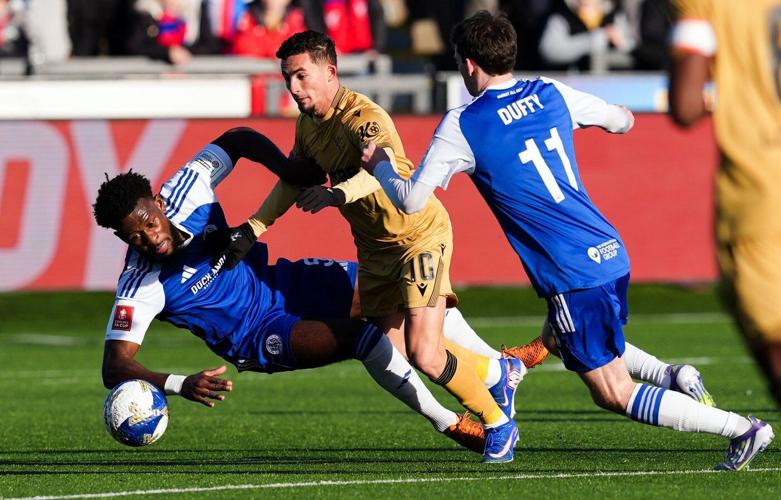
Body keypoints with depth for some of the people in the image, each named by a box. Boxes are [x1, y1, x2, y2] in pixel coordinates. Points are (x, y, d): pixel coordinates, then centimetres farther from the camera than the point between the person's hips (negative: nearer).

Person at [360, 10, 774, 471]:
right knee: (556, 340, 32)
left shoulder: (461, 126, -9)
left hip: (573, 277, -7)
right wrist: (622, 117, 45)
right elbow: (621, 121, 22)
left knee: (615, 395, -1)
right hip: (611, 254, 7)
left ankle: (743, 429, -9)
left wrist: (378, 164, 12)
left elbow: (412, 200, -7)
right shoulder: (551, 94, 6)